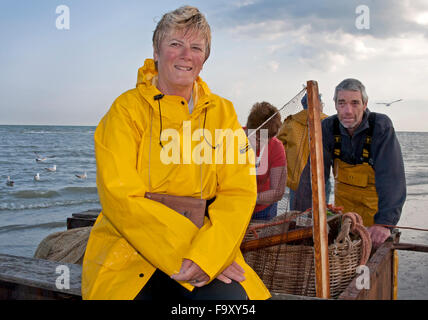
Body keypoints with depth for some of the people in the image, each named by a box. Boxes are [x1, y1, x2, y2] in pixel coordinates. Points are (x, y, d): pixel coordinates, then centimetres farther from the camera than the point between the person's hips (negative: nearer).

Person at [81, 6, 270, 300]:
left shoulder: (222, 112, 8)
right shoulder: (127, 108, 0)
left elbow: (240, 191, -2)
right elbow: (121, 196, -10)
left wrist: (206, 255, -17)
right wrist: (183, 253, -18)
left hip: (206, 252, 2)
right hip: (129, 252, -1)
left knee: (232, 296, -24)